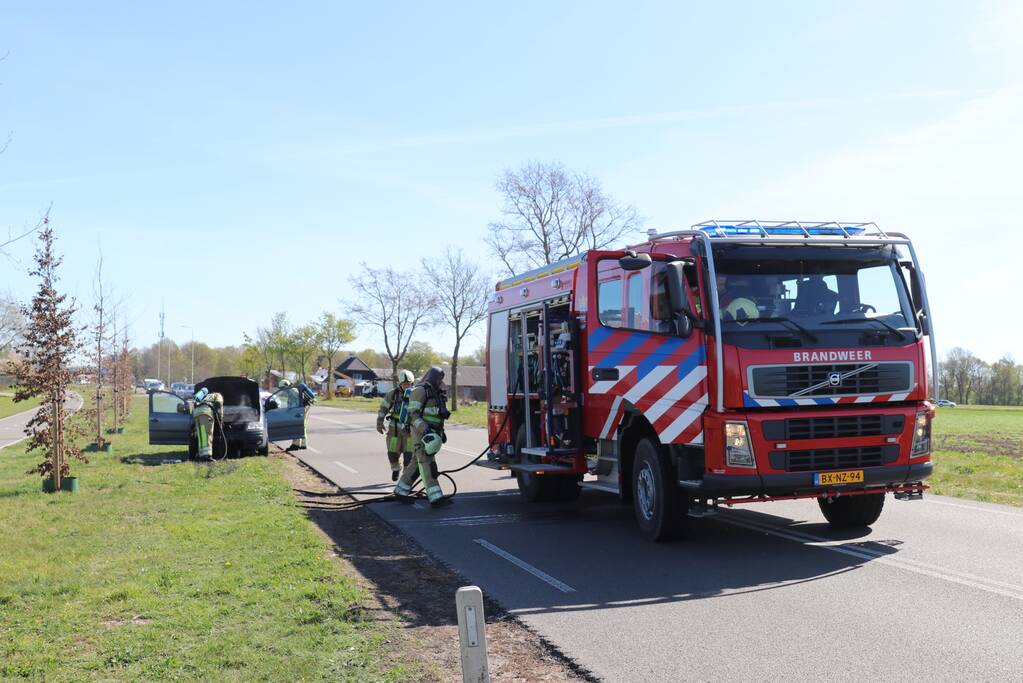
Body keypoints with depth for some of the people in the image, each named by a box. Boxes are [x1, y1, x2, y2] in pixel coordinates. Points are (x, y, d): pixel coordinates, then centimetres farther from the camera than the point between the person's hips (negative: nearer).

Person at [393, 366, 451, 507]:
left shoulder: (436, 394, 20)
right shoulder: (420, 390, -9)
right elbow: (413, 413, -17)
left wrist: (442, 432, 19)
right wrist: (424, 430, -26)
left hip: (431, 433, 9)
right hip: (421, 432, -9)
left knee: (417, 463, 12)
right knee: (427, 464, -13)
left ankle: (401, 491, 21)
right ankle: (435, 498, -20)